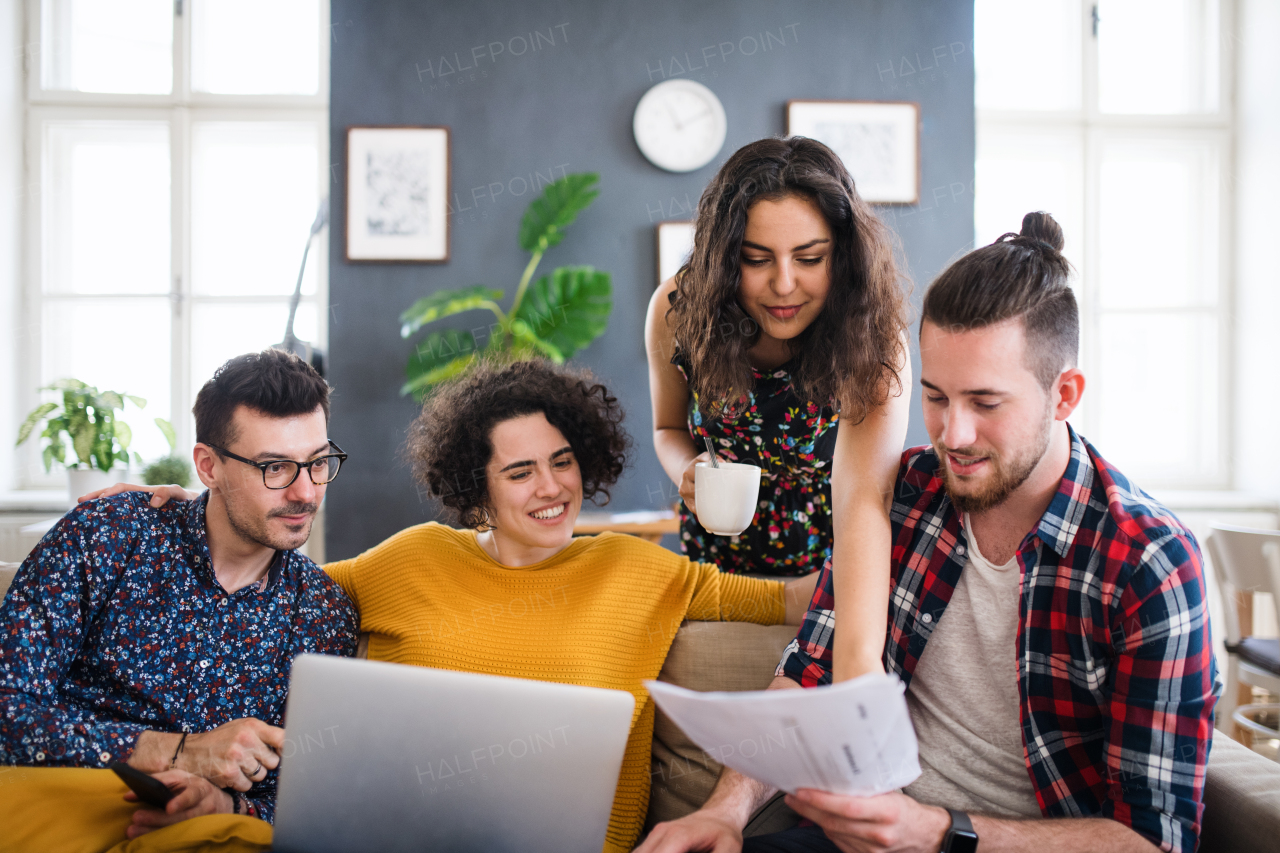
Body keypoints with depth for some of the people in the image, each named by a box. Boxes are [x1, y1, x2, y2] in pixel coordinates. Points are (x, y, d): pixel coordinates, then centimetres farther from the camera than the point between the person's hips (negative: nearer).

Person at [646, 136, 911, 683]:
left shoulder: (872, 341, -26)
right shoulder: (677, 311, -16)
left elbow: (863, 497, -40)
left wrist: (858, 659, -55)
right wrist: (688, 473, -21)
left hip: (827, 576, -2)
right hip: (714, 570, 2)